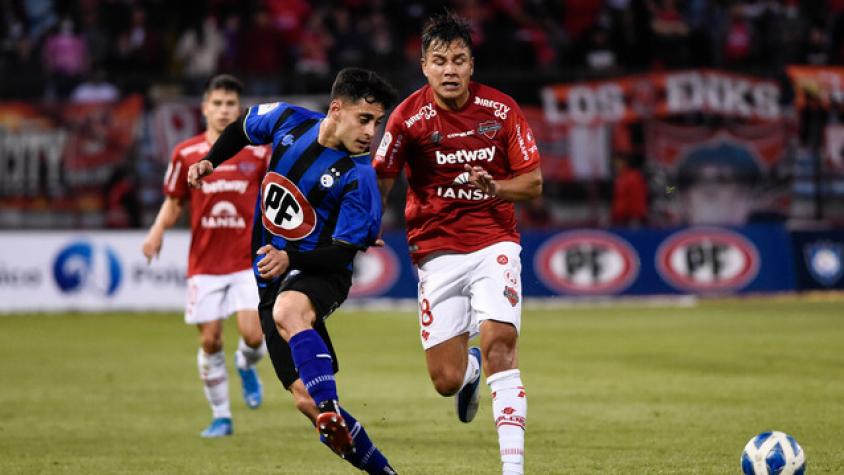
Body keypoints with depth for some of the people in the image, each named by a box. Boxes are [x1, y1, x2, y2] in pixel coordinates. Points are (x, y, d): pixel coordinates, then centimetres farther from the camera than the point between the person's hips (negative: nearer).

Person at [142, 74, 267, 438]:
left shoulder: (258, 152, -1)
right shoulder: (186, 154, 1)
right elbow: (173, 202, 9)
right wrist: (158, 230, -9)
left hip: (248, 260, -1)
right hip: (204, 262, 1)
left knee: (252, 334, -15)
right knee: (210, 340, 0)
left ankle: (246, 366, 23)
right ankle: (221, 417, 16)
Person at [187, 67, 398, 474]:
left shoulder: (359, 177, -17)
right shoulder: (287, 120, -3)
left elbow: (343, 252, -16)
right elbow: (242, 128, 20)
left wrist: (290, 259, -31)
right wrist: (210, 162, 5)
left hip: (320, 274, -5)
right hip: (271, 277, 5)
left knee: (288, 311, -42)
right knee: (307, 400, -4)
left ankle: (334, 419, -53)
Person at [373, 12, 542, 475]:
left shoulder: (502, 110, -5)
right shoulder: (409, 117, -8)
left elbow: (533, 182, -1)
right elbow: (379, 181, 1)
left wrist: (495, 186, -19)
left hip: (494, 242, 0)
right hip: (436, 250, 0)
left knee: (499, 344, -22)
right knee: (446, 380, -1)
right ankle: (471, 368, 39)